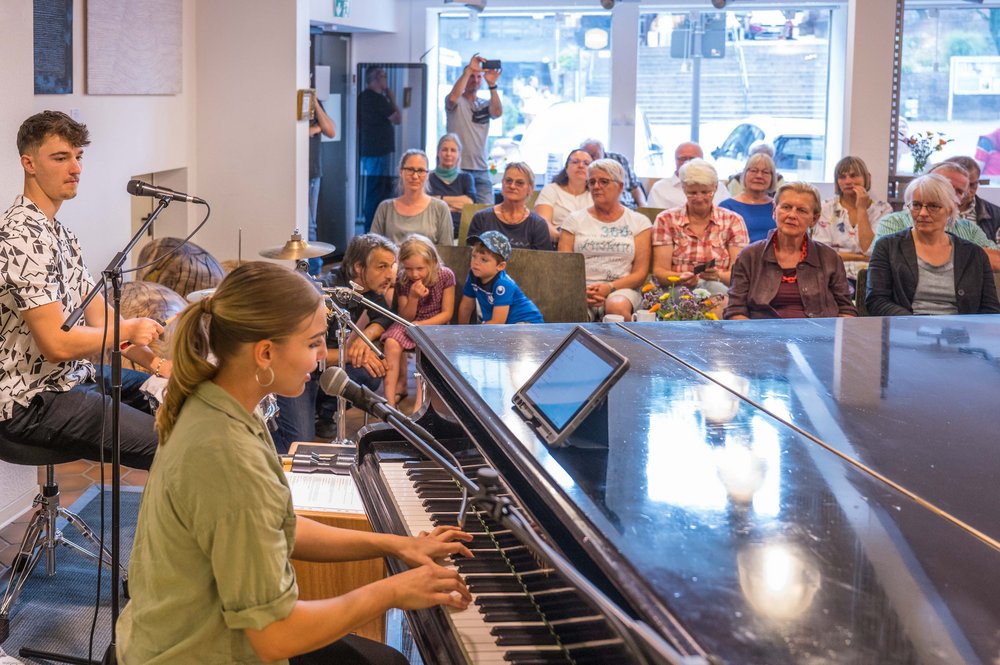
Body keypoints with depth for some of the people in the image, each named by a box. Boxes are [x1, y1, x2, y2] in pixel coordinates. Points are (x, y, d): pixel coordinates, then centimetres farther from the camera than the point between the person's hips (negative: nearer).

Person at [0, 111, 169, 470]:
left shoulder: (61, 232, 13)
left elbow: (98, 316, 14)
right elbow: (57, 342, -25)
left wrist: (156, 363, 1)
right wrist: (129, 329, -10)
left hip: (75, 376, 11)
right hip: (32, 402, -11)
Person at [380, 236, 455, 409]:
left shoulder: (445, 276, -12)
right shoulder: (402, 281, -6)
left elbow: (447, 313, -10)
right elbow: (406, 318, -1)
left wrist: (420, 324, -22)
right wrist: (413, 297, -21)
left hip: (435, 324, -2)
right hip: (409, 325, 2)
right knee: (391, 343, -29)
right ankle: (390, 399, -26)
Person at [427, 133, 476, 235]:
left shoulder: (465, 178, 20)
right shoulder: (429, 178, 12)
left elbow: (470, 201, 1)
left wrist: (441, 199, 0)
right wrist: (459, 204, -1)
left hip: (461, 230, 1)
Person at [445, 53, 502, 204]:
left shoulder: (485, 104, 13)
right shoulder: (457, 102, 3)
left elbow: (498, 112, -7)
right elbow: (453, 97, -21)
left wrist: (492, 85, -19)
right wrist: (468, 70, -24)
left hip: (481, 169, 4)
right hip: (458, 168, -4)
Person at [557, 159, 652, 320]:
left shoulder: (639, 222, 13)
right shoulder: (575, 220, 15)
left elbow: (641, 273, 6)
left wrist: (610, 287, -12)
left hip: (622, 289, 1)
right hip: (581, 288, 0)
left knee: (617, 306, -37)